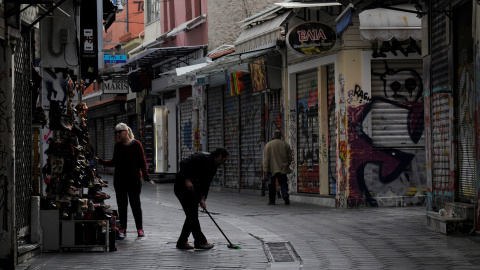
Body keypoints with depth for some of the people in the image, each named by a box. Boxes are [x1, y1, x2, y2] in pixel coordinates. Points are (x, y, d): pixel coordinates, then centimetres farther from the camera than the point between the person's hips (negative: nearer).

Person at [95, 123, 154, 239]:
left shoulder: (136, 144, -5)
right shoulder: (118, 146, 8)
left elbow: (142, 161, -5)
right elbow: (114, 162, 15)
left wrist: (146, 177, -10)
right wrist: (100, 161, 5)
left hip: (133, 179, -4)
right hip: (119, 179, 4)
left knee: (135, 203, 0)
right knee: (121, 204, 5)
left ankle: (140, 228, 11)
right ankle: (122, 229, 11)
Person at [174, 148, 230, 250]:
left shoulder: (213, 167, 9)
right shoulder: (202, 157, -19)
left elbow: (206, 184, 11)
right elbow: (183, 163, -24)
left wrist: (202, 199, -2)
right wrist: (187, 180, -26)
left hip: (193, 190, 10)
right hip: (183, 187, -10)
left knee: (192, 215, 8)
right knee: (192, 215, -9)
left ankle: (182, 242, 14)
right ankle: (200, 242, -5)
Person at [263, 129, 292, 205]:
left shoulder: (268, 145, -3)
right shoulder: (285, 144, 4)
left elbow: (266, 158, -8)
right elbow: (289, 157, 9)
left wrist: (265, 169, -8)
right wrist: (287, 165, 23)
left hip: (272, 169, -2)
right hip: (283, 169, 2)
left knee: (272, 185, 7)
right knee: (283, 183, 6)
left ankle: (272, 200, 10)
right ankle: (285, 195, -20)